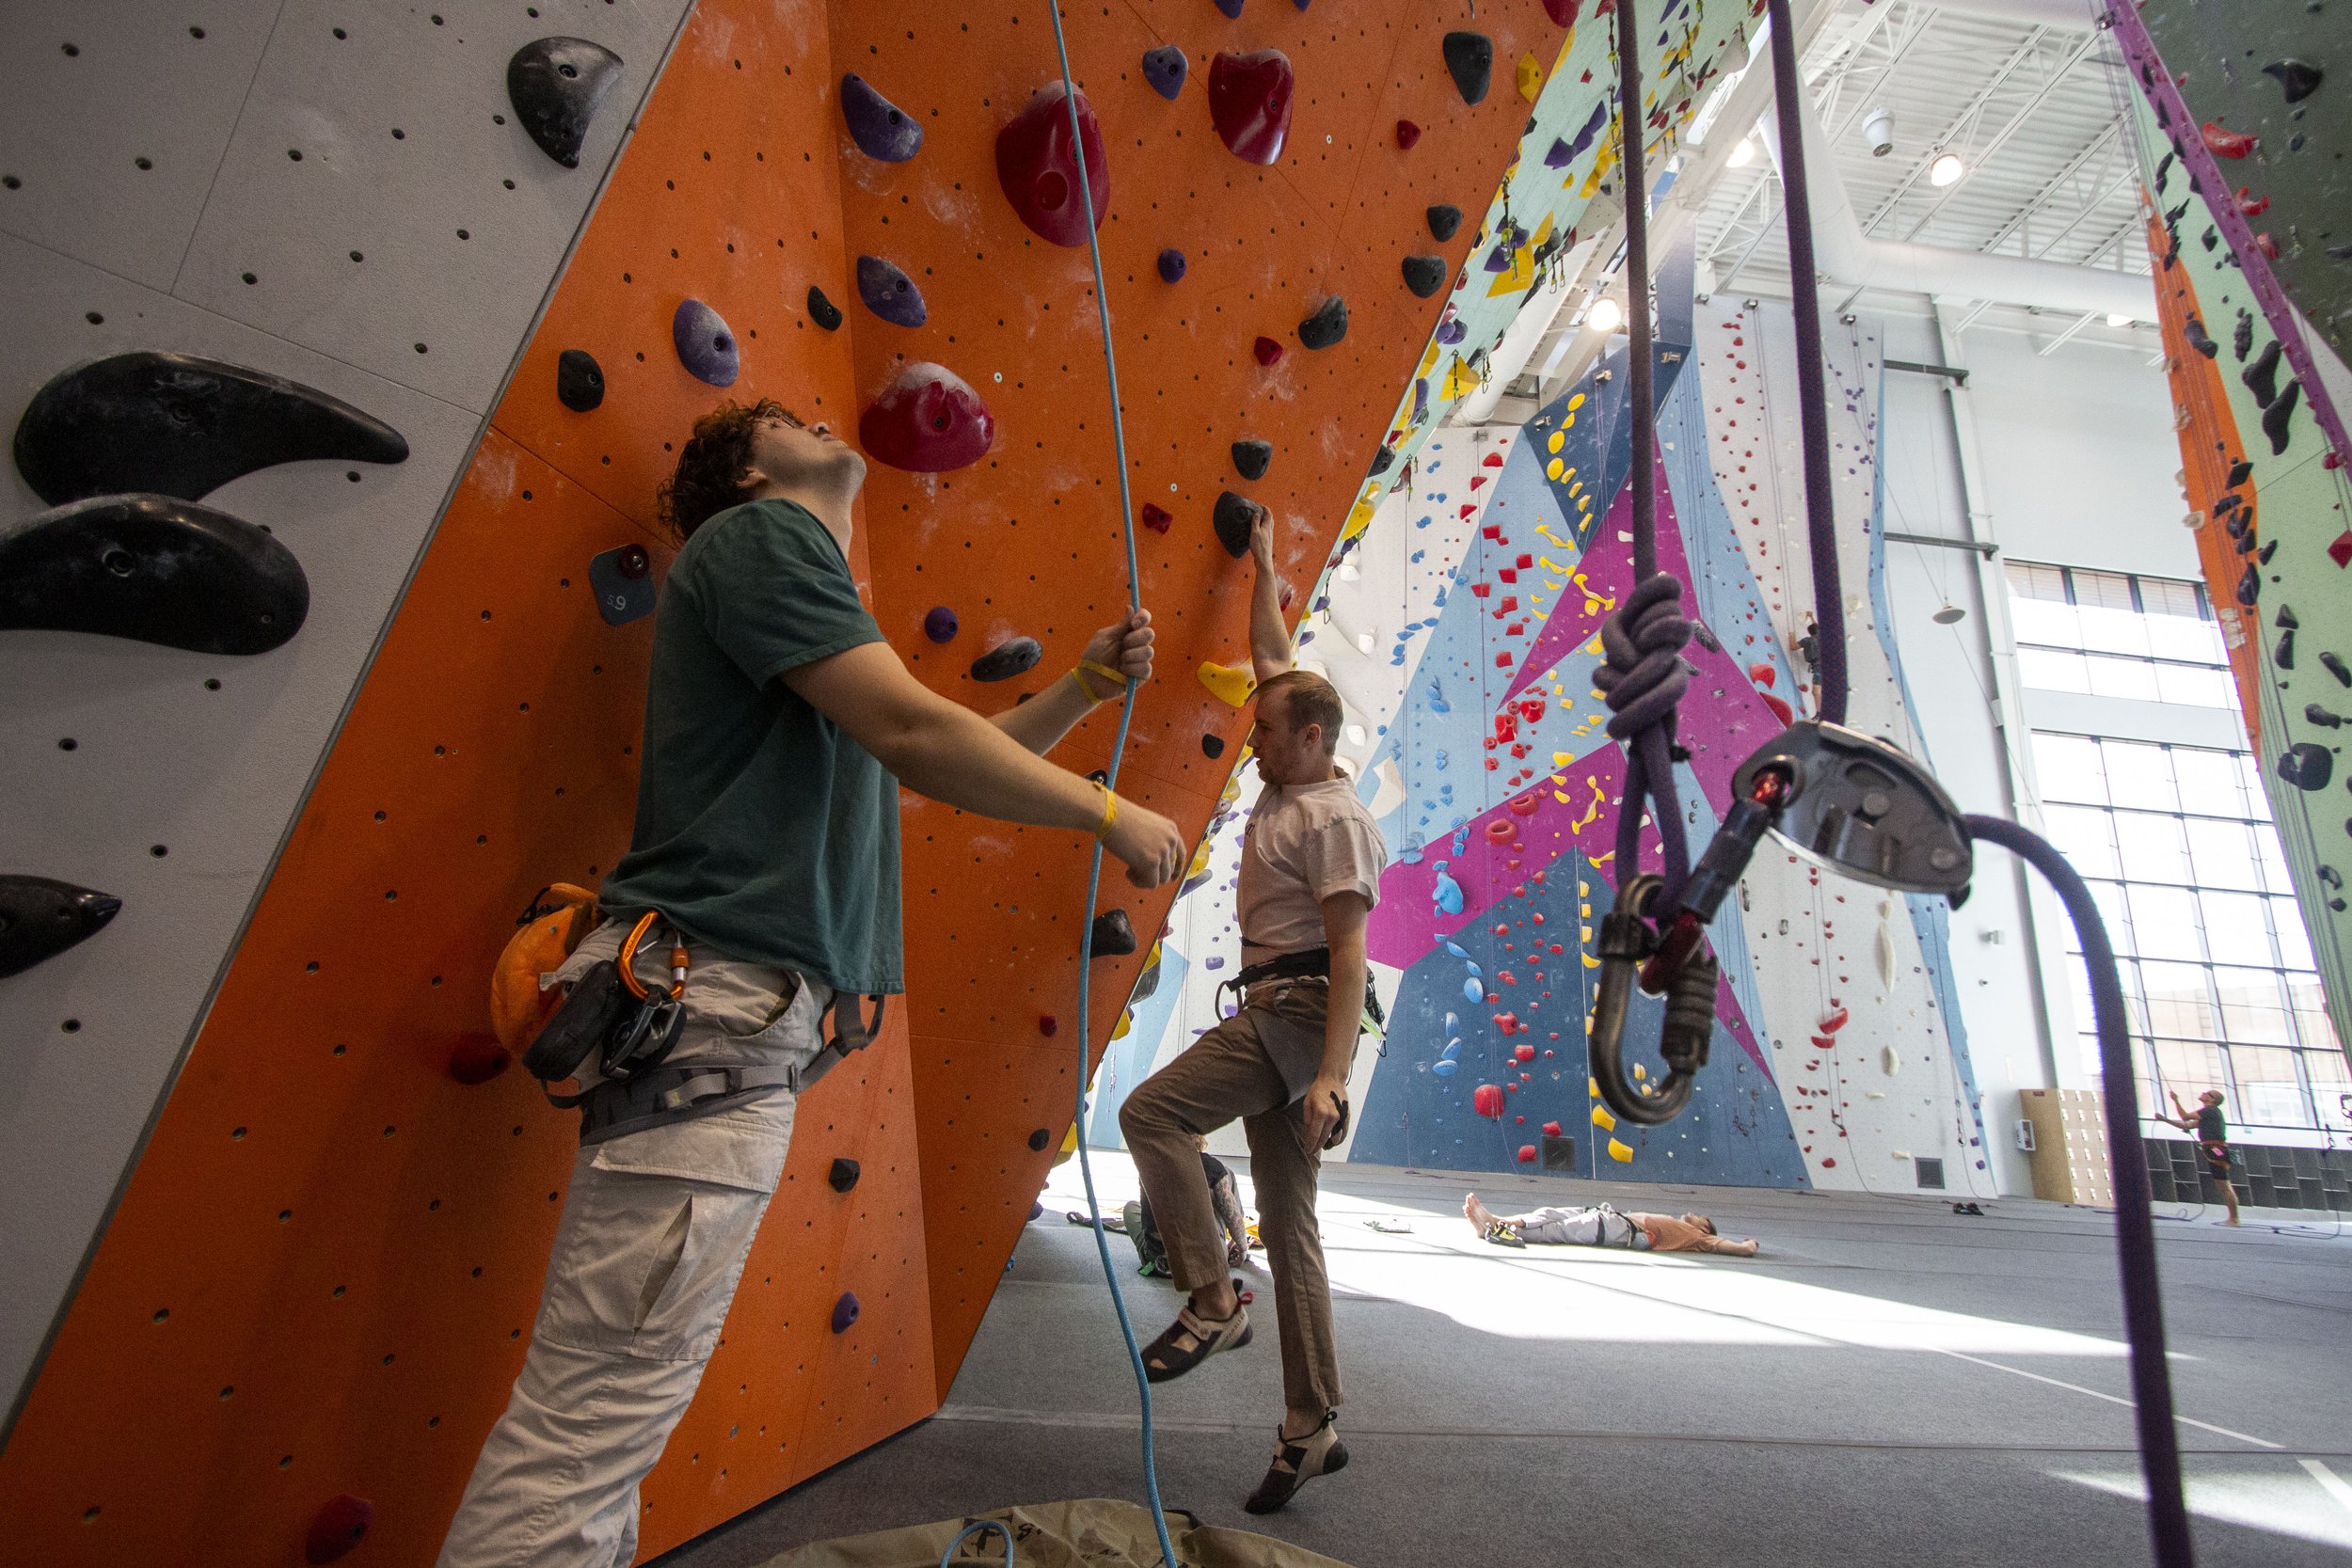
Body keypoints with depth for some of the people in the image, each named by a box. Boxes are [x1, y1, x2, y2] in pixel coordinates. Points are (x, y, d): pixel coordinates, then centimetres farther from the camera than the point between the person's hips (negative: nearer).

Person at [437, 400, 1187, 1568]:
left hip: (740, 1024, 10)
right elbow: (916, 735, -18)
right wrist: (1108, 813, -8)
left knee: (602, 1414, 17)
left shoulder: (813, 592, 26)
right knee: (591, 1423, -4)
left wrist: (1086, 687, 17)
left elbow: (957, 761, 28)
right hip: (709, 1009, -10)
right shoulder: (759, 533, -4)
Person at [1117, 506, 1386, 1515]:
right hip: (1273, 1015, 9)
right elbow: (1273, 658, 25)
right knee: (1288, 1225, 10)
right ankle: (1312, 1429, 19)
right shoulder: (1287, 785, 15)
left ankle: (1212, 1300, -5)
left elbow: (1350, 951, -18)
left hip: (1300, 1009, -9)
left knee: (1151, 1112, -16)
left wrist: (1331, 1073, -25)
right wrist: (1263, 565, 28)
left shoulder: (1334, 819, -10)